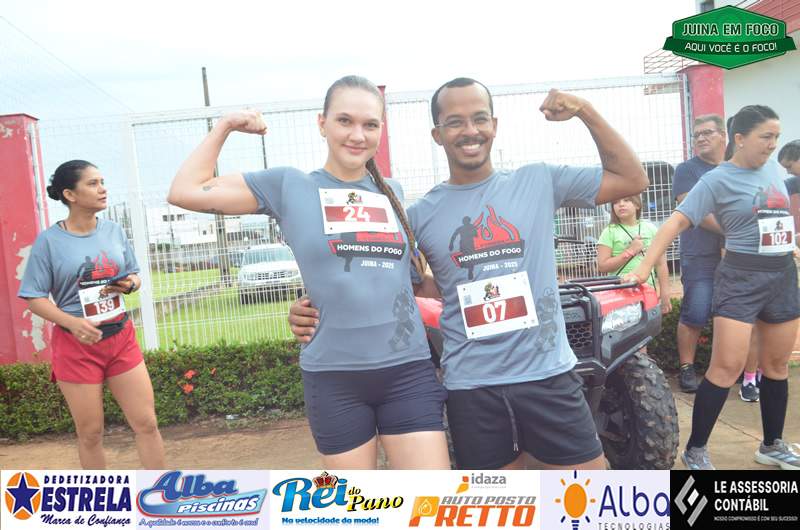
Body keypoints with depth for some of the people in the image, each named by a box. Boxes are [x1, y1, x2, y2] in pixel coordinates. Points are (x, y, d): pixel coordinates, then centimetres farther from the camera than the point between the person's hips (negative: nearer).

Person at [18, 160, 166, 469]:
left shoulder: (114, 231, 3)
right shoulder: (49, 241, -9)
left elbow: (134, 275, 12)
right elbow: (34, 298, -8)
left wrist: (129, 284, -12)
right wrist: (73, 323, -23)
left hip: (121, 338, 3)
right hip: (76, 345, -3)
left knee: (146, 423, 6)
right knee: (90, 433, 9)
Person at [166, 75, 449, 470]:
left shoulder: (393, 192, 10)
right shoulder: (289, 186, 1)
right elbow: (185, 192, -1)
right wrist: (224, 126, 4)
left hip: (408, 369, 3)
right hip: (334, 376, -2)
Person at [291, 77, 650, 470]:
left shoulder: (538, 182, 1)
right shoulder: (419, 214, 1)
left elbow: (631, 180, 5)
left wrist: (585, 111, -5)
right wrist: (316, 312, -13)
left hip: (547, 374, 0)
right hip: (471, 386, 1)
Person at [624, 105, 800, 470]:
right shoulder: (717, 180, -11)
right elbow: (677, 222, -18)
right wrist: (644, 268, -27)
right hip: (741, 277, -7)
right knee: (727, 367, -11)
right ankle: (695, 450, 1)